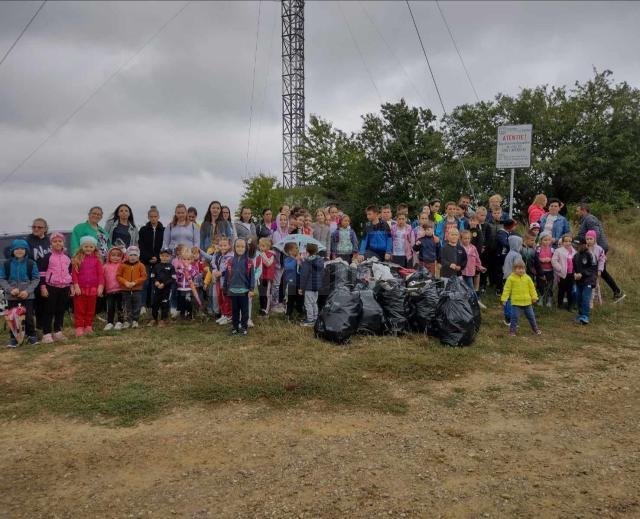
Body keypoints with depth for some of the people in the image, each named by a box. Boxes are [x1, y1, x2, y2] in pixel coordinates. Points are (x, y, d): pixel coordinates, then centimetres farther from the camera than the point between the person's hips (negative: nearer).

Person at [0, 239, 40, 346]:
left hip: (27, 295, -1)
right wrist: (10, 289, -16)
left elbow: (36, 279, -2)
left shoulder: (31, 263, -3)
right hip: (12, 296, 1)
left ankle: (32, 335, 19)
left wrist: (28, 291, -14)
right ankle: (13, 338, 18)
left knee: (28, 317, 4)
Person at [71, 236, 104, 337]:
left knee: (91, 309, 11)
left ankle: (88, 327, 22)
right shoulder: (77, 259, -1)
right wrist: (76, 286, -12)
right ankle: (79, 328, 8)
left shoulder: (96, 259, 2)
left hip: (93, 289, 2)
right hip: (80, 289, -1)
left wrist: (100, 286, -7)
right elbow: (74, 273, -4)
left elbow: (100, 273, 0)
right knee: (79, 309, 4)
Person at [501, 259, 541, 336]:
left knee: (531, 315, 15)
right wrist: (504, 299, -10)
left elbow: (532, 288, 8)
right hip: (515, 301, -3)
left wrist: (534, 297, 5)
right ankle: (512, 330, 10)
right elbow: (507, 289, -7)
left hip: (527, 301, 3)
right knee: (514, 316, -2)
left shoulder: (527, 278, 2)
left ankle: (535, 328, 31)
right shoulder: (511, 278, -8)